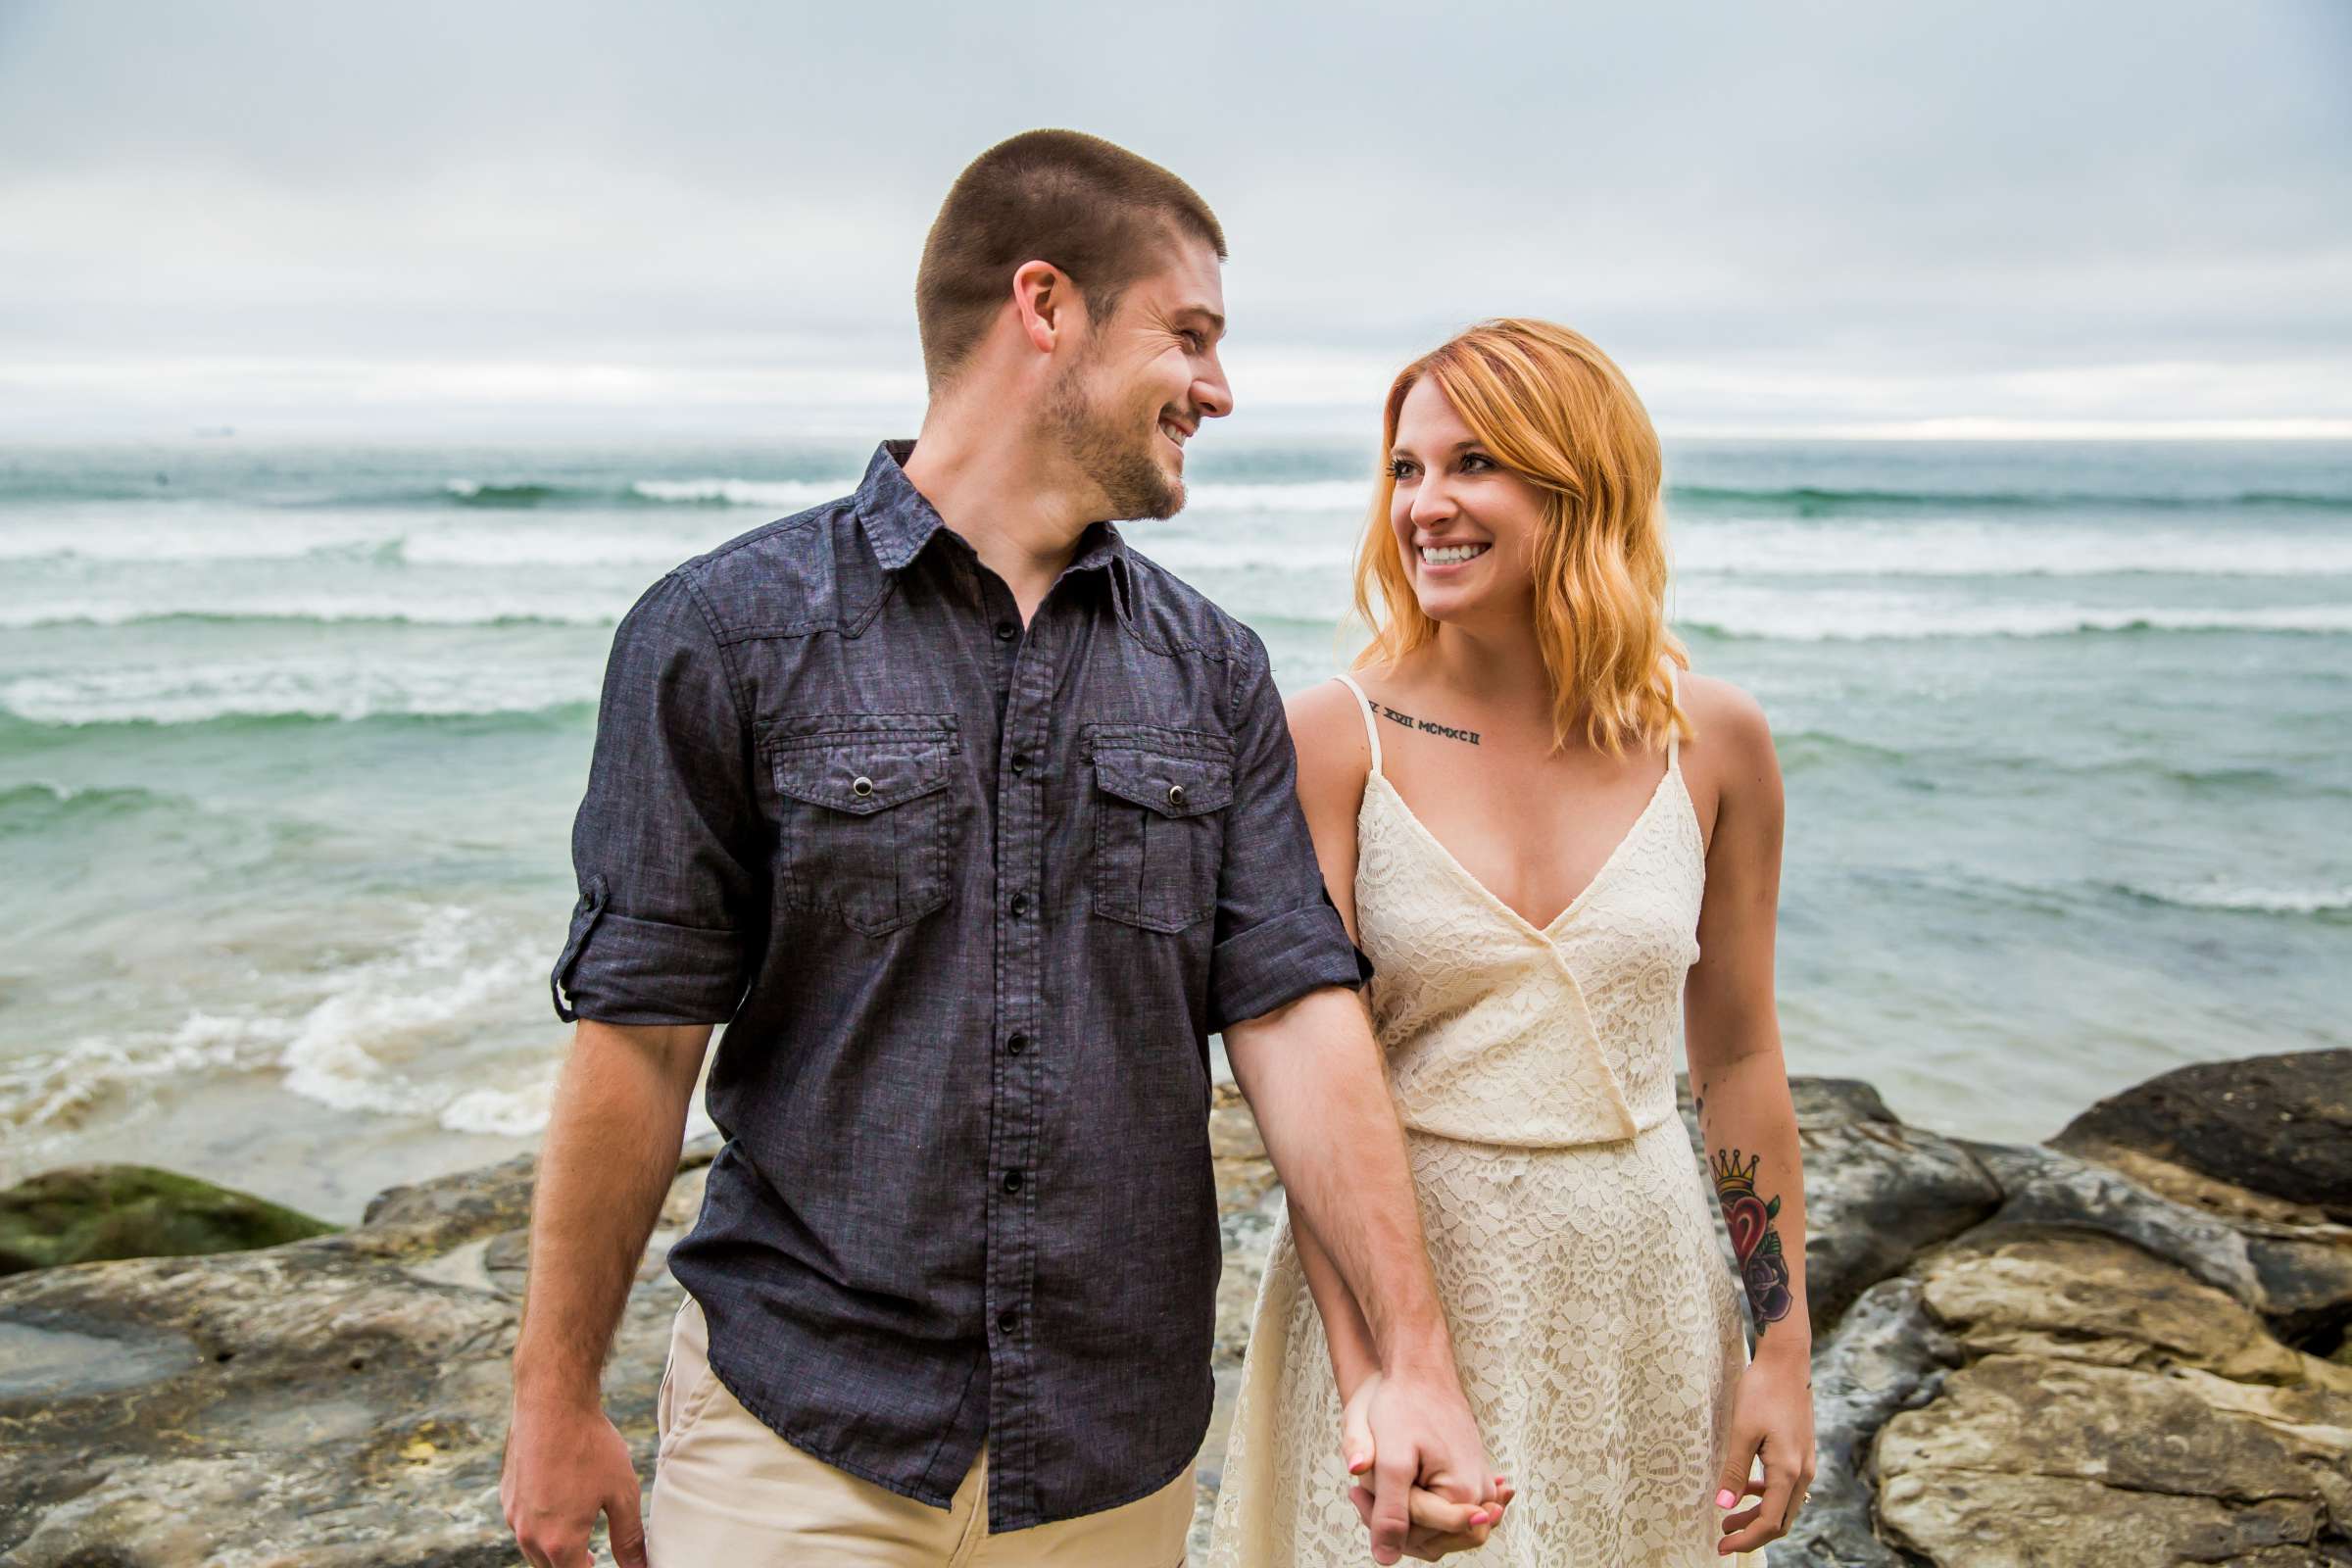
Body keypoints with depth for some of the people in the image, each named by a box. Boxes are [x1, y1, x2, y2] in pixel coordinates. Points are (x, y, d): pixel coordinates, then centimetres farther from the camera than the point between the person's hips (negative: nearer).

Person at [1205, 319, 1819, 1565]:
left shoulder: (1712, 740, -2)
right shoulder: (1333, 740, -9)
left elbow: (1739, 1060, 5)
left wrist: (1783, 1351, 5)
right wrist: (1364, 1376, -19)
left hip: (1635, 1286, 3)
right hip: (1395, 1281, -2)